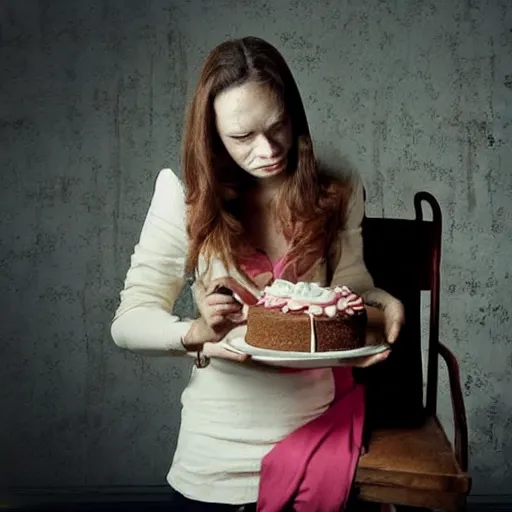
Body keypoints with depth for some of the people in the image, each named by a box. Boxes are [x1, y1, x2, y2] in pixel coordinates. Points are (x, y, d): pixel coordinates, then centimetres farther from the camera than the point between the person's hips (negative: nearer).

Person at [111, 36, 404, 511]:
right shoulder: (185, 196, -11)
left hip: (315, 431, 2)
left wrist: (381, 304, -22)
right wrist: (197, 332, -29)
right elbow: (129, 319, -9)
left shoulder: (337, 192, -5)